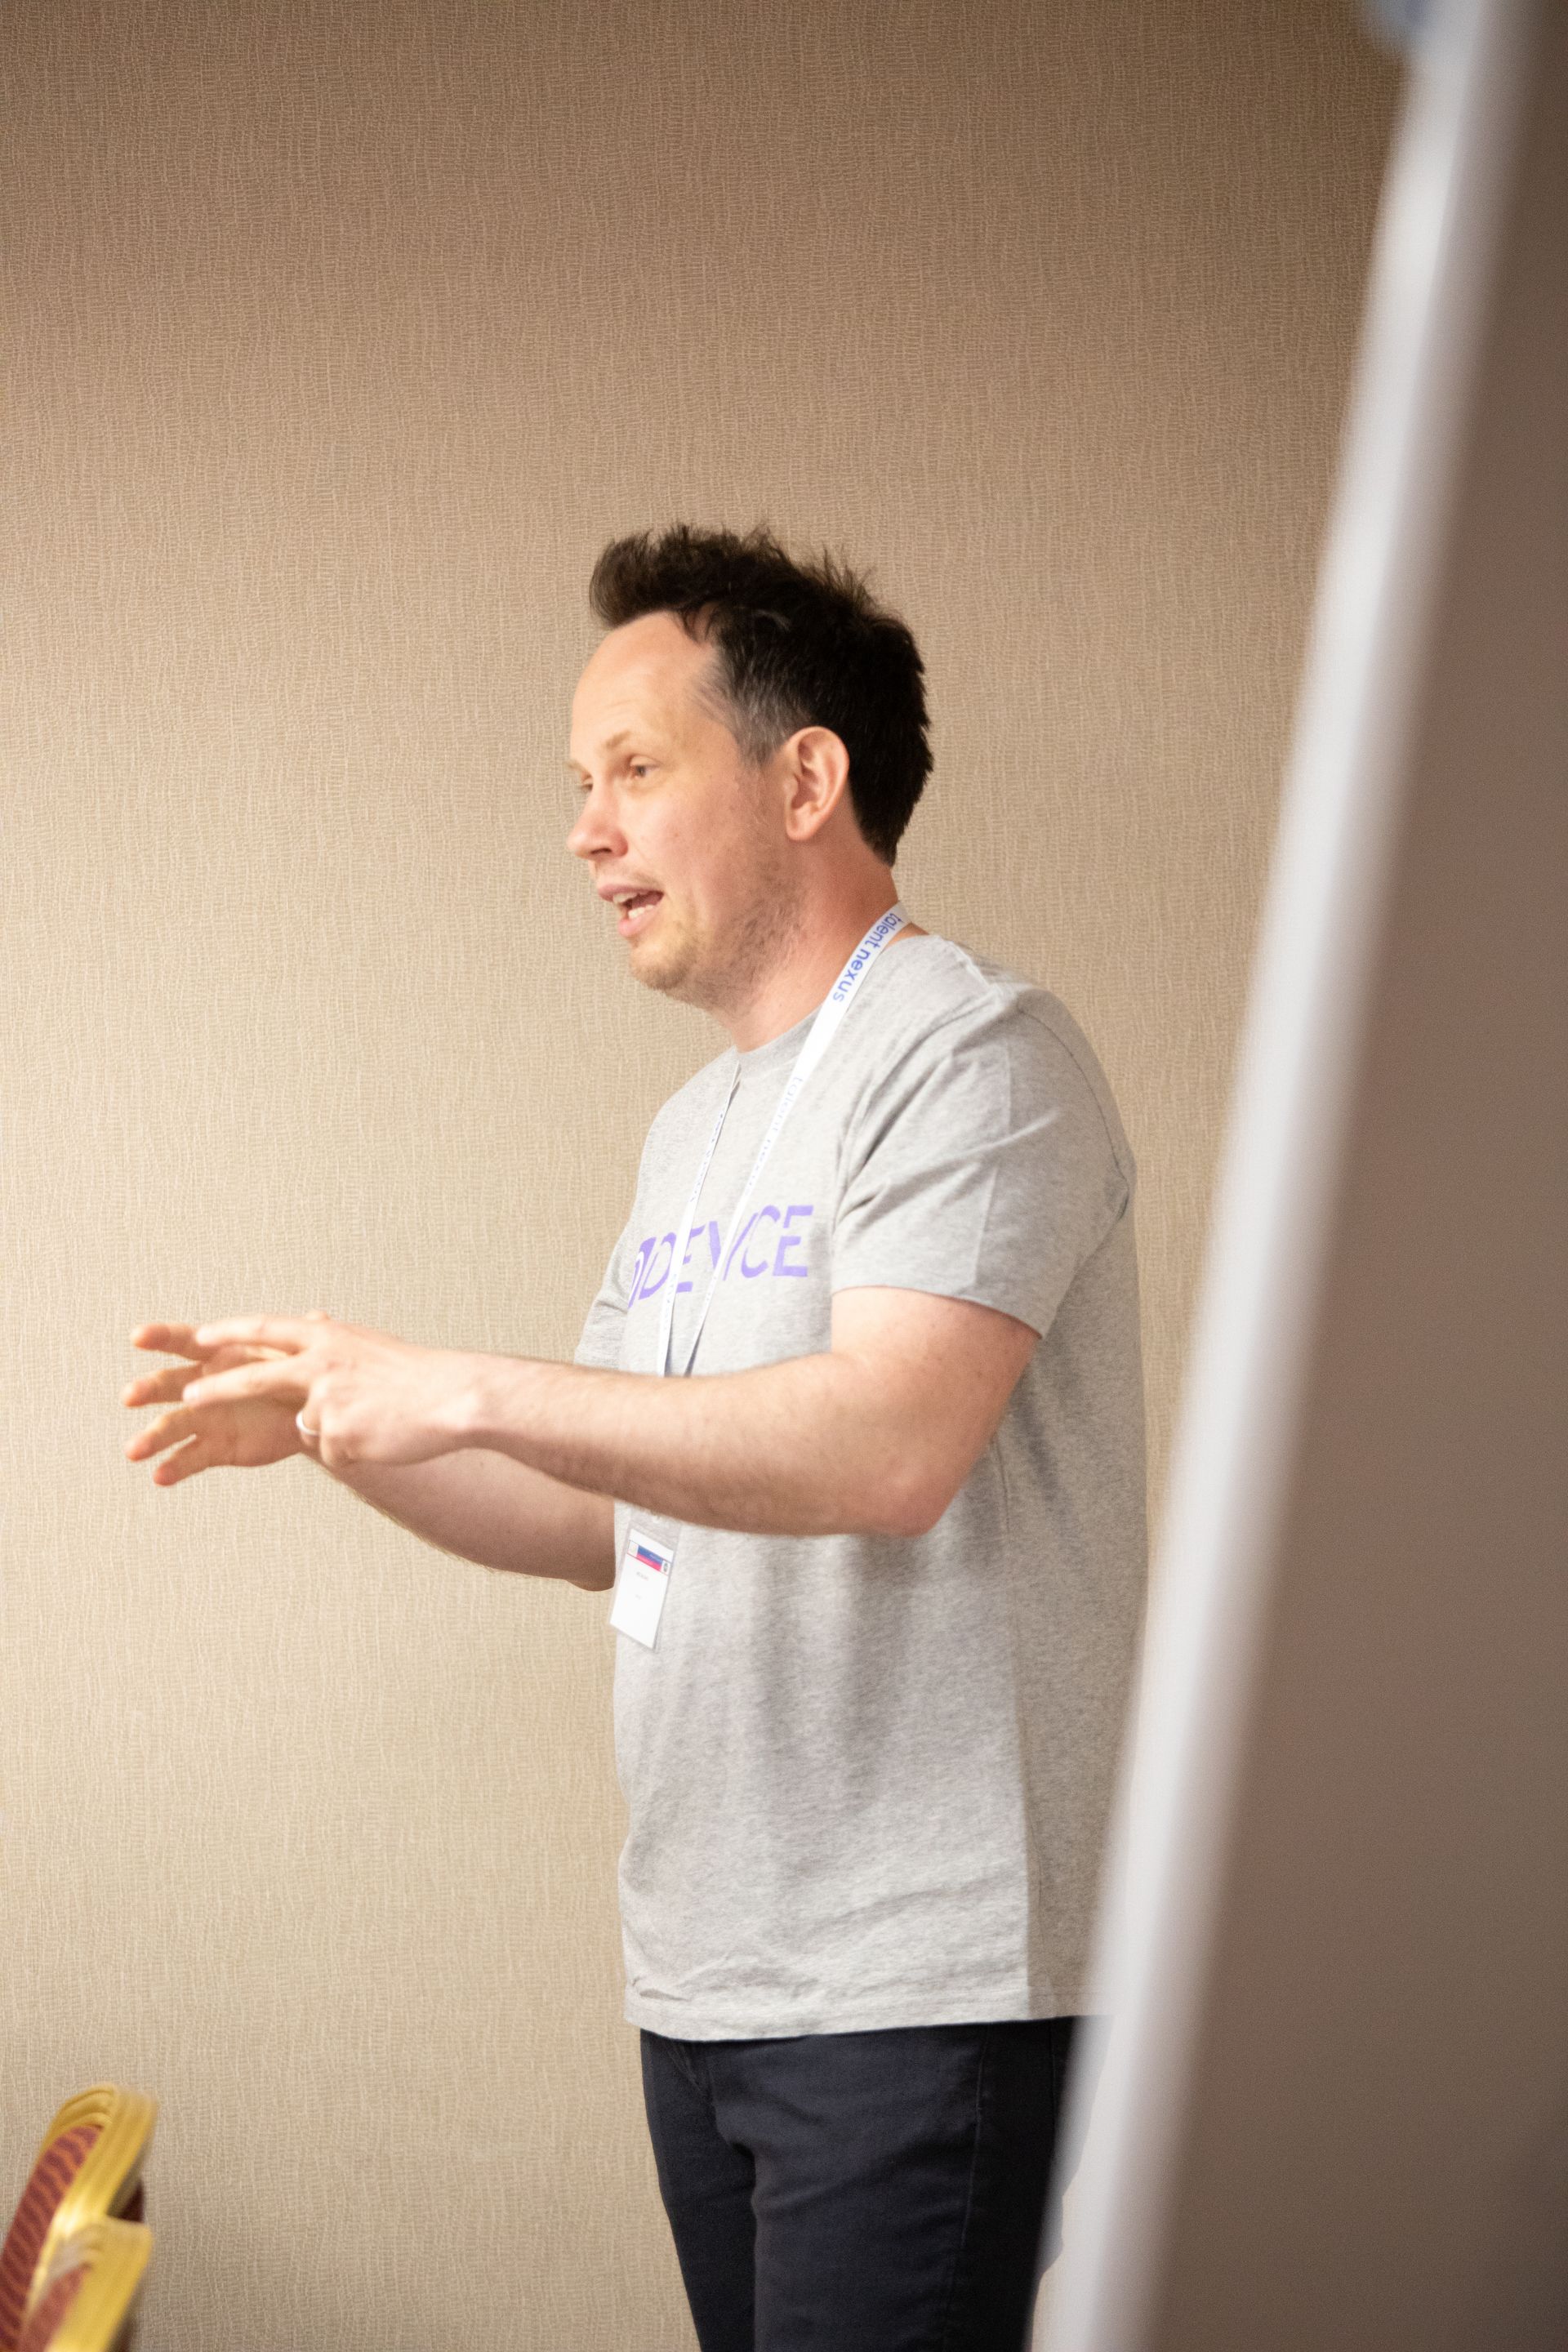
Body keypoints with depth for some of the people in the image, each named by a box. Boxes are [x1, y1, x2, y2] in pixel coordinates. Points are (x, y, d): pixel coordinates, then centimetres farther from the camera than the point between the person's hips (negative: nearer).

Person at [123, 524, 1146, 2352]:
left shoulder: (970, 1055, -9)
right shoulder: (698, 1131, 19)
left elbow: (891, 1445, -24)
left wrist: (464, 1392, -21)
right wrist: (337, 1431, 7)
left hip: (915, 1981, -8)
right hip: (701, 1974, 8)